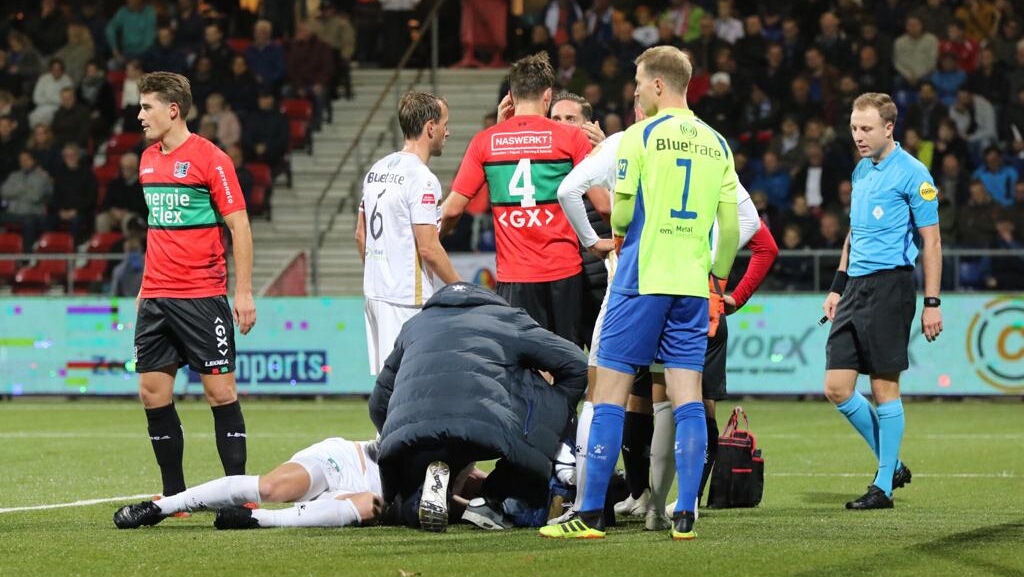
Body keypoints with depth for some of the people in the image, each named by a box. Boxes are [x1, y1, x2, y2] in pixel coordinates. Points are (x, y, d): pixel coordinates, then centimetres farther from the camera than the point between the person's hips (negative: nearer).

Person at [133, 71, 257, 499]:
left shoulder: (209, 158, -8)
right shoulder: (148, 159, 12)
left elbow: (239, 226, -9)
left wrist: (244, 292, -14)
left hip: (203, 295, -7)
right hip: (156, 296, 7)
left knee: (220, 391, -5)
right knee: (153, 393, 3)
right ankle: (173, 493, 12)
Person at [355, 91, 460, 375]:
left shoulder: (377, 169, 12)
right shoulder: (421, 179, -14)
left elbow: (361, 235, 18)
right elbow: (428, 248, -17)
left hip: (375, 291, 9)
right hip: (408, 298, -9)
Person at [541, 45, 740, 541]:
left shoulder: (640, 136, -5)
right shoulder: (716, 144, 10)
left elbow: (621, 213, -5)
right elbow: (731, 225, 9)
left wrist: (613, 232, 18)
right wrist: (717, 277, 21)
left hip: (642, 280, -5)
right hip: (692, 286, 5)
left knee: (610, 393, -1)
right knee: (687, 398, 4)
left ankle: (591, 514, -2)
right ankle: (685, 515, -1)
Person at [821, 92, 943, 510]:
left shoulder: (911, 174, -7)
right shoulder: (861, 171, 16)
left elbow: (931, 241, -8)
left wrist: (932, 303, -12)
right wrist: (837, 287, 20)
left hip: (890, 285, -7)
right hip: (855, 287, 7)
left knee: (884, 386, -4)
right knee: (837, 387, 1)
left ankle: (883, 486, 5)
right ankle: (892, 465, 17)